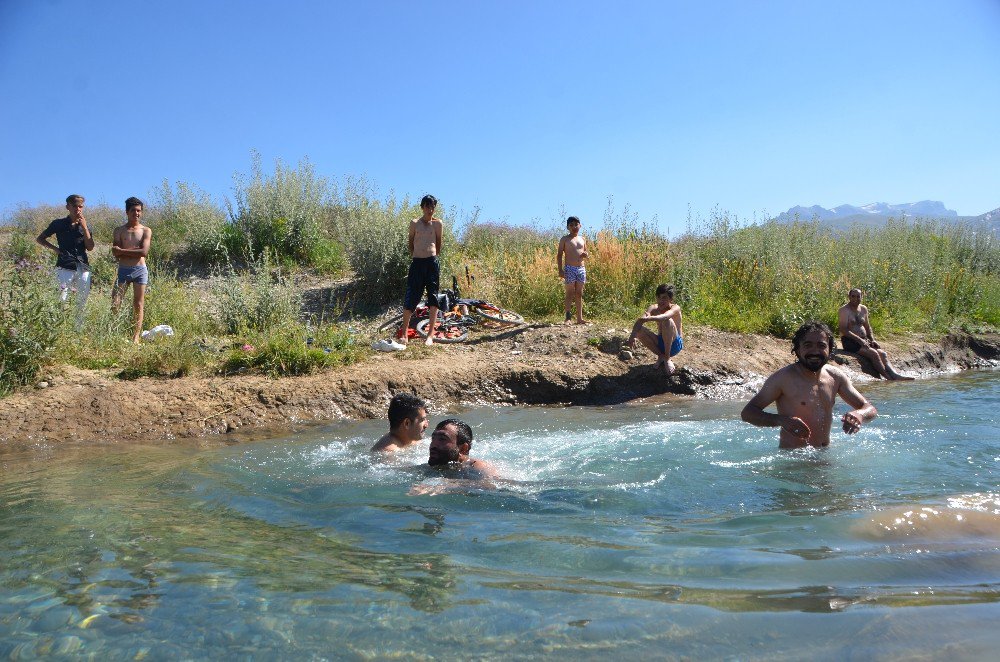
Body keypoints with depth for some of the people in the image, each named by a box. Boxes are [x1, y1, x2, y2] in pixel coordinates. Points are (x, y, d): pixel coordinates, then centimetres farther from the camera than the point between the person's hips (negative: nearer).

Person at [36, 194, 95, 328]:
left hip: (83, 268, 3)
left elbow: (90, 247, 2)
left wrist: (84, 227, -3)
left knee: (83, 302, 4)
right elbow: (39, 239, 17)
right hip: (65, 267, -3)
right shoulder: (59, 224, 8)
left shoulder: (85, 225, 15)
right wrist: (54, 248, 2)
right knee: (61, 300, -12)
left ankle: (79, 330, 12)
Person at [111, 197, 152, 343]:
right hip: (123, 270, 1)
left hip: (140, 270, -1)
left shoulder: (146, 231, 4)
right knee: (115, 304, -5)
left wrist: (122, 250, -9)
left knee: (138, 305, 2)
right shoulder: (119, 230, 7)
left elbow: (144, 252, -11)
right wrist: (134, 250, -12)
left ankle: (136, 337, 5)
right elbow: (115, 253, -4)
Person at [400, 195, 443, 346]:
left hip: (432, 262, 0)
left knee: (433, 297, -2)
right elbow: (411, 244, 15)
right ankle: (404, 334, 7)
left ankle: (430, 335, 2)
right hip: (417, 263, 0)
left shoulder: (437, 223, 7)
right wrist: (414, 257, 11)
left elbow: (438, 244, 14)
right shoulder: (414, 223, 8)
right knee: (410, 297, -1)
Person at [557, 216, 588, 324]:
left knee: (579, 294, 7)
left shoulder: (583, 239, 14)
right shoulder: (565, 239, 1)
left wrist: (585, 255, -2)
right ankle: (568, 317, -7)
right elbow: (559, 255, -2)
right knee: (570, 293, -7)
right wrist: (560, 270, -11)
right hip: (570, 268, -4)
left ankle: (579, 318, 10)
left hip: (581, 268, 4)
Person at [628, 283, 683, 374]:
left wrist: (649, 318, -61)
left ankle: (667, 358, -16)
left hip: (675, 344, -5)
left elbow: (665, 316, -42)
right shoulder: (654, 308, -5)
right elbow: (640, 320, -24)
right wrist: (633, 336, -43)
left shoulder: (675, 308, -16)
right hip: (660, 342, 5)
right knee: (639, 330, -18)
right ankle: (661, 356, 0)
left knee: (667, 321, -31)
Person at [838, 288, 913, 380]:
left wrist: (872, 340, 8)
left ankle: (895, 375, -29)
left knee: (883, 353, -15)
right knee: (873, 353, -25)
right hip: (850, 341, -7)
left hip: (864, 340, 7)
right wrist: (859, 339, -22)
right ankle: (889, 377, -25)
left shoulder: (864, 309, 17)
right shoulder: (844, 310, -6)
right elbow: (843, 330, -16)